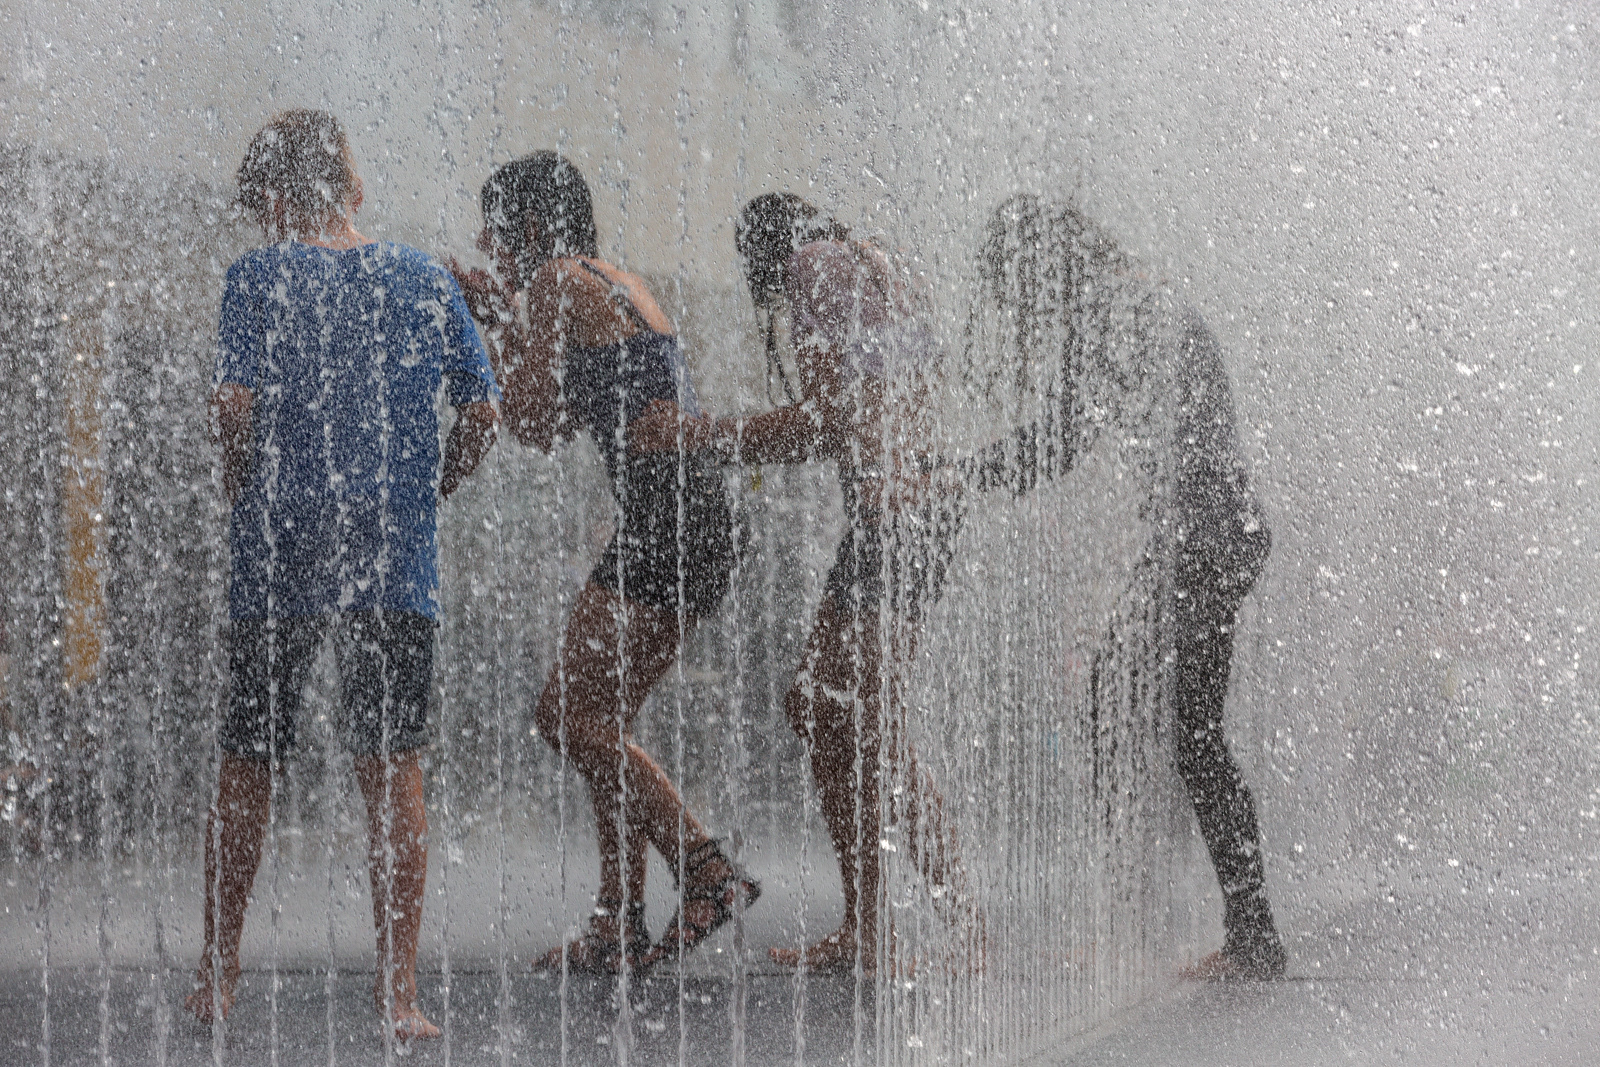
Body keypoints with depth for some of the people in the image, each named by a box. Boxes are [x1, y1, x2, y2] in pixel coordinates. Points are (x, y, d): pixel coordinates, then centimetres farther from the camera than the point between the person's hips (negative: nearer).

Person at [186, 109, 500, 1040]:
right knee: (394, 769, 4)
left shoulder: (262, 276, -2)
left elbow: (234, 404, -13)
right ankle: (399, 992, -1)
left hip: (279, 558, -1)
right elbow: (484, 414, 3)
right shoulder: (425, 279, 6)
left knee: (248, 767, 12)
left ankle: (218, 979, 20)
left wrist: (241, 491, 4)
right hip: (398, 563, 1)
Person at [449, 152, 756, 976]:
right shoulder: (622, 285, 23)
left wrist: (506, 333, 9)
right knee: (601, 720, 11)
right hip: (702, 525, 10)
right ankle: (619, 924, 9)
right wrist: (497, 315, 28)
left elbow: (534, 427, -5)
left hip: (662, 518, -10)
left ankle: (708, 873, -13)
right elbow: (565, 418, 31)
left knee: (568, 713, -9)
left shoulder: (559, 282, -5)